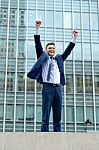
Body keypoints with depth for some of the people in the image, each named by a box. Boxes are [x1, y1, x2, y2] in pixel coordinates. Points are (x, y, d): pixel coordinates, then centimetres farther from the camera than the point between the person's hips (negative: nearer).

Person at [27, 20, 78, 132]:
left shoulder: (59, 58, 23)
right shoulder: (43, 57, 12)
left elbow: (68, 51, 23)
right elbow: (38, 46, 4)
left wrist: (74, 39, 16)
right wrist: (37, 29, -5)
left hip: (58, 88, 4)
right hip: (48, 87, -4)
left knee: (58, 115, 2)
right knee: (45, 115, -7)